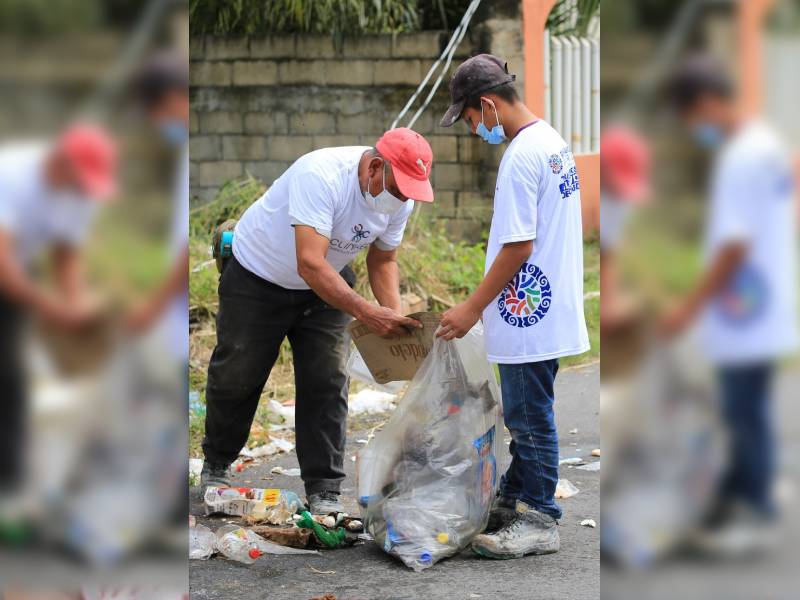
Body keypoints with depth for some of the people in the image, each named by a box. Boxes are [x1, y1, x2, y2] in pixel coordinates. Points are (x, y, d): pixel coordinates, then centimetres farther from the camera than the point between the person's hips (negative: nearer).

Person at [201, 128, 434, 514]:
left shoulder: (401, 200, -17)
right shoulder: (320, 176, -40)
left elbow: (382, 261, -1)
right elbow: (310, 265, -45)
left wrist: (395, 318, -19)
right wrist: (367, 313, -51)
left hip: (326, 284, 5)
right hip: (257, 277, -5)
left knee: (327, 381, -4)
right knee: (236, 376, 9)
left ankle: (324, 490, 1)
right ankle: (216, 464, 33)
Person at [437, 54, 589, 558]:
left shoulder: (521, 157, -20)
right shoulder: (553, 142, 10)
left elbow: (517, 247, -22)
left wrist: (473, 309, -14)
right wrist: (484, 303, 21)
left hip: (527, 313, -10)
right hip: (547, 307, 10)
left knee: (530, 417, -1)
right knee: (526, 415, 19)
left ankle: (540, 522, 7)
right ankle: (514, 501, 29)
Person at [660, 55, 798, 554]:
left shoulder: (741, 158, -20)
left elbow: (734, 246, -22)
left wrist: (692, 306, -15)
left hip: (744, 313, -9)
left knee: (747, 412, 0)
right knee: (744, 410, 17)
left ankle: (755, 517, 9)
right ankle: (739, 500, 27)